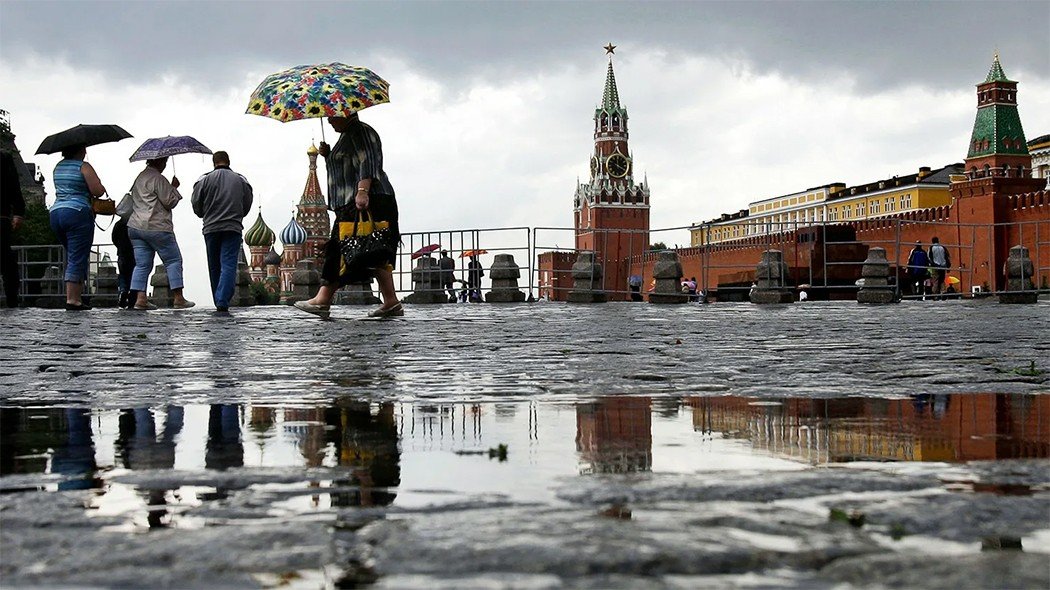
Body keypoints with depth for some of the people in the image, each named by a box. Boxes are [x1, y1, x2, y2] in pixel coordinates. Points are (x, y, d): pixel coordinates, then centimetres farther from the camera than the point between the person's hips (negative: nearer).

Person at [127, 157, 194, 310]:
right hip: (157, 227, -8)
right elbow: (169, 202, -11)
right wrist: (174, 187, 4)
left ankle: (140, 298, -4)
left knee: (142, 264, 7)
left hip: (135, 227, 8)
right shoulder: (158, 179, -11)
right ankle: (178, 298, 0)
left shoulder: (140, 177, 17)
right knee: (174, 260, 2)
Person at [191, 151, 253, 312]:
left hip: (211, 228, 1)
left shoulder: (205, 180, 1)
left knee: (214, 267, 12)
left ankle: (219, 301, 19)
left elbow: (196, 205, 1)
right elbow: (247, 206, 10)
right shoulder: (241, 180, 6)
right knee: (229, 265, -6)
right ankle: (223, 301, -21)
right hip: (233, 228, 0)